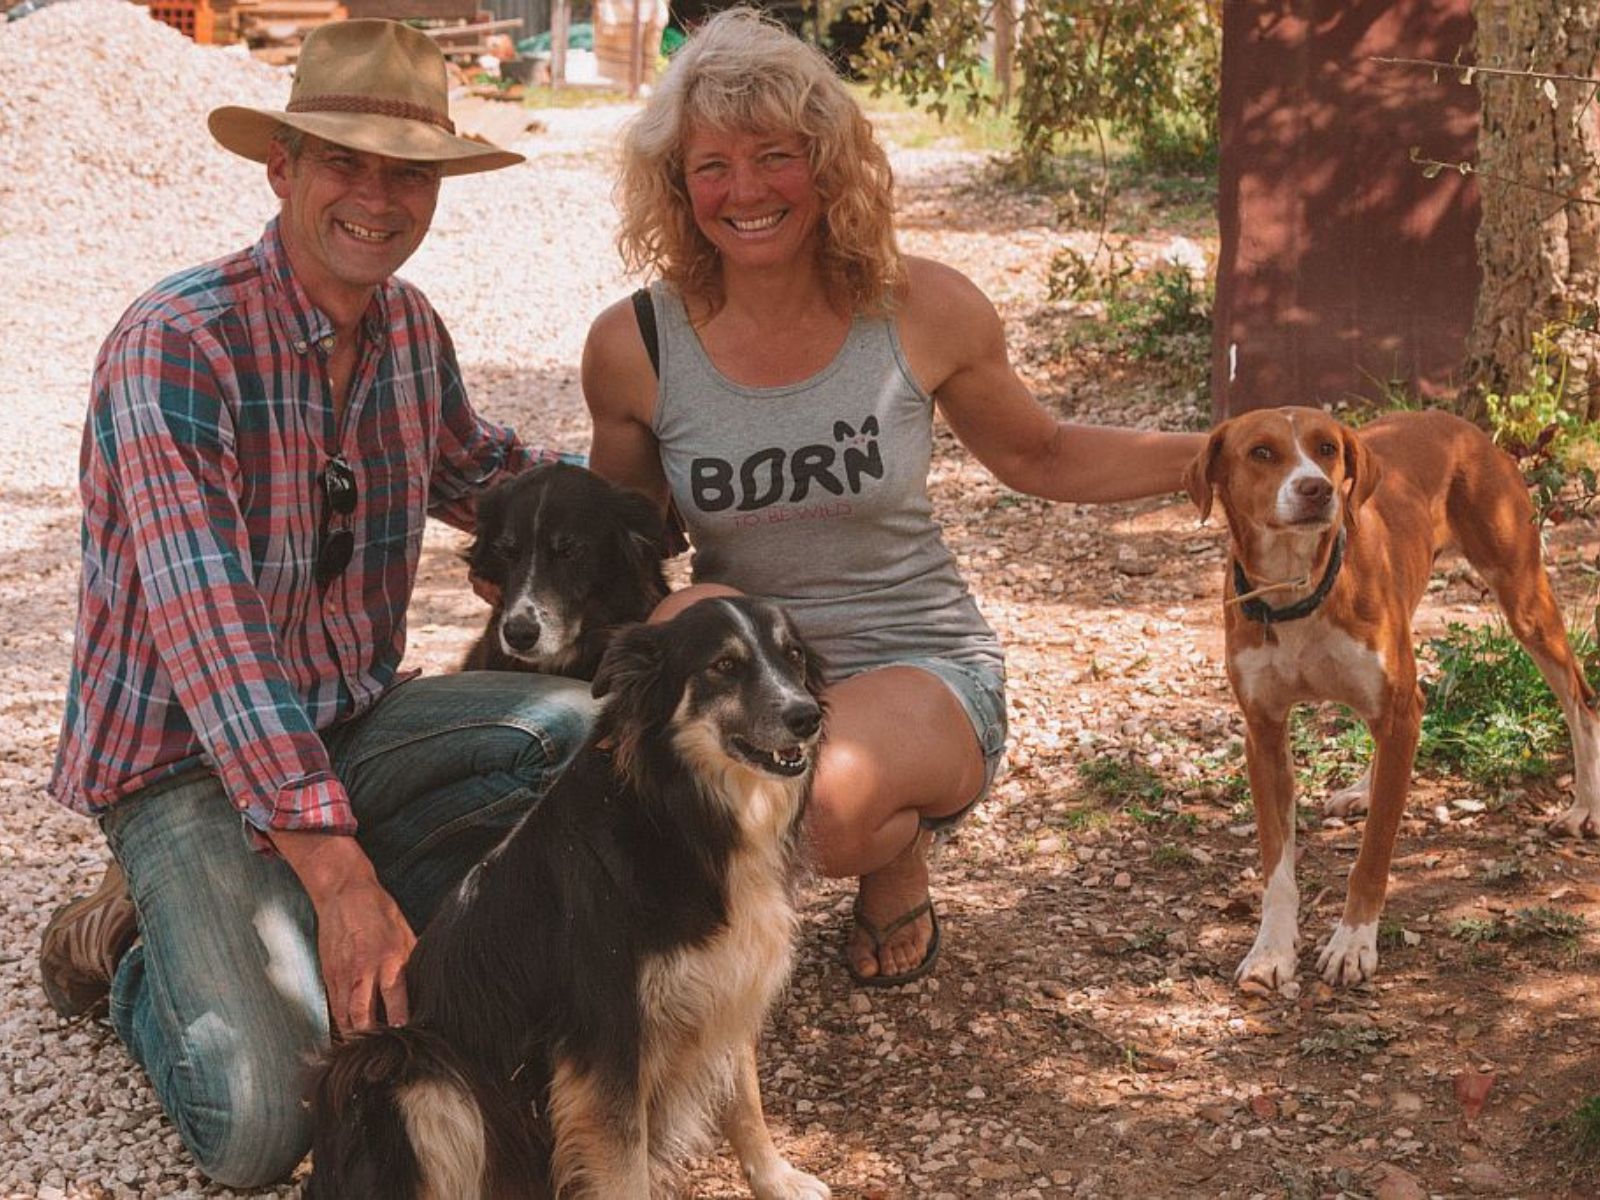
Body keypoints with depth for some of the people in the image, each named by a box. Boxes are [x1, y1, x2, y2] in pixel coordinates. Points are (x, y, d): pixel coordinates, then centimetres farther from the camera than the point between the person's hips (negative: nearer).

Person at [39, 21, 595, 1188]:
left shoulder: (411, 328, 1)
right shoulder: (177, 344, -23)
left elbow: (473, 468, 24)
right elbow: (208, 633, -29)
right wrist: (338, 874, -34)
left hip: (351, 719, 8)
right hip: (186, 757, -7)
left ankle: (304, 939, -2)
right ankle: (142, 961, 9)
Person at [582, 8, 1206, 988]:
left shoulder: (924, 311, -9)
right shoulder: (635, 348, -7)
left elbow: (1038, 460, 8)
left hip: (921, 673, -1)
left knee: (821, 807, -34)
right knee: (692, 617, -34)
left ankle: (899, 853, 7)